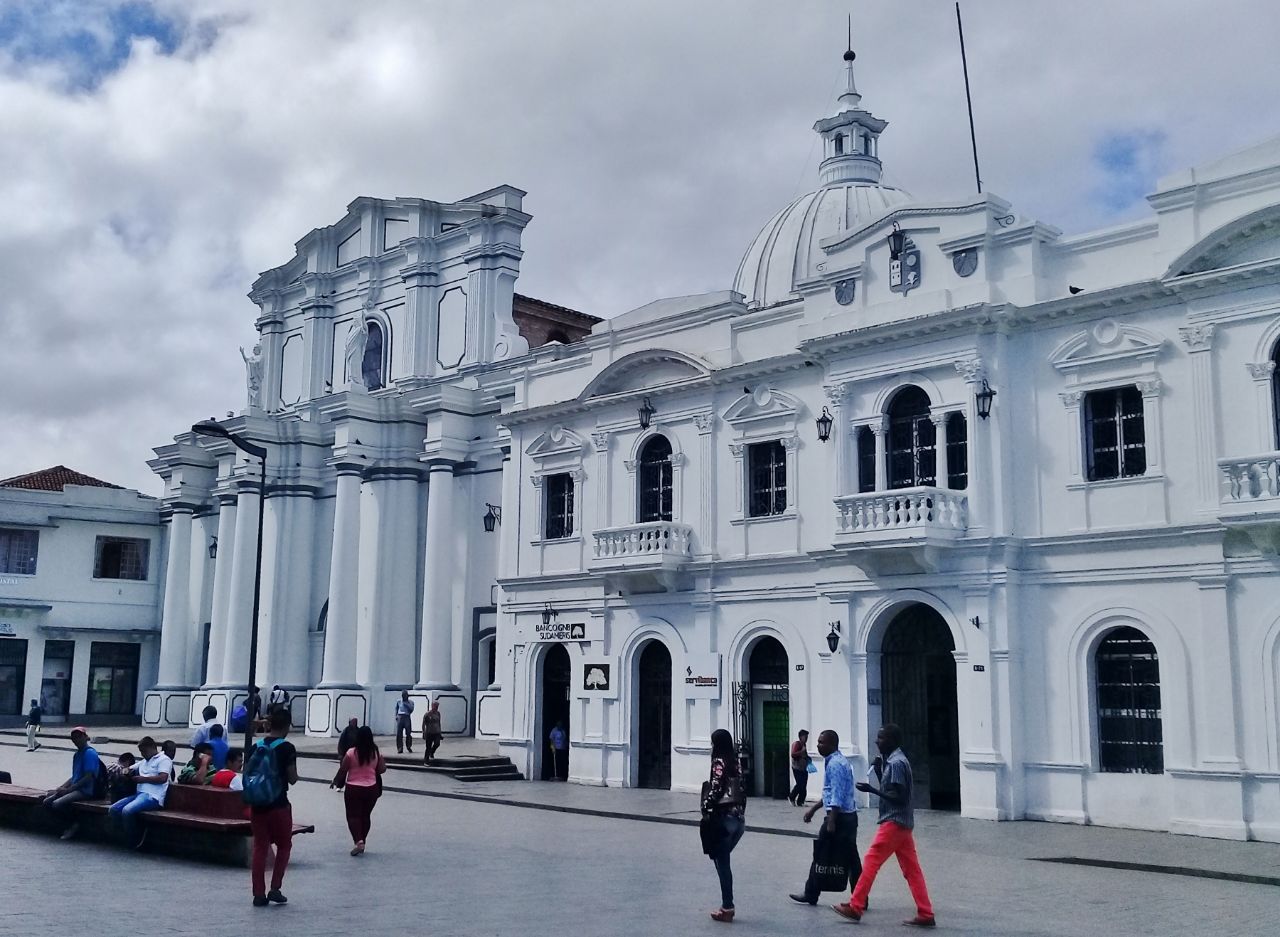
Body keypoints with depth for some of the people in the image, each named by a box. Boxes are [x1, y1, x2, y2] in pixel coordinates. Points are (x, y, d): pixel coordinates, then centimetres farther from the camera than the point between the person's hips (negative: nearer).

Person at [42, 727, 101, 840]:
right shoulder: (77, 754, 17)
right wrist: (59, 788, 7)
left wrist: (68, 789, -16)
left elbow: (88, 777, -18)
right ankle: (72, 824, 3)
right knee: (47, 802, -1)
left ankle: (75, 824, -3)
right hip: (75, 788, 10)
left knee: (57, 804, -25)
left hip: (86, 790, -10)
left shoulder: (90, 753, -12)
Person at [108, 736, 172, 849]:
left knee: (127, 810, -29)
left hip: (152, 796, -9)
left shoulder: (164, 759, 1)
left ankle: (135, 842, -10)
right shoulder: (143, 762, 28)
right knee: (112, 810, -6)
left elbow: (162, 778, -14)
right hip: (139, 794, 9)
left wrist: (143, 779, -8)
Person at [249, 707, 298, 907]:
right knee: (284, 846, 13)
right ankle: (275, 889, 7)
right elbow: (292, 779, -7)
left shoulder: (256, 746, 5)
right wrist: (293, 773, 12)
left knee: (260, 847, 10)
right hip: (278, 804, -4)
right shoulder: (287, 748, -10)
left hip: (257, 803, 4)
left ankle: (259, 894, 9)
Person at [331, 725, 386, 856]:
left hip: (353, 789, -3)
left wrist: (335, 782, 9)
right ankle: (362, 842, 21)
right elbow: (382, 769, 1)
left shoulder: (351, 752, -13)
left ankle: (358, 841, -17)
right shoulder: (376, 753, -4)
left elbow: (342, 770, -7)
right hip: (371, 789, 3)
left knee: (353, 815, 2)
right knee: (365, 816, 16)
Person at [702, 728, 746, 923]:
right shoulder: (735, 762, 10)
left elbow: (715, 790, -18)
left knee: (722, 862, 1)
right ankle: (727, 905, 17)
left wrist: (705, 810, -10)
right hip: (738, 817, 7)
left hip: (723, 818, -7)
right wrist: (741, 812, 17)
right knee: (723, 861, 16)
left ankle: (727, 908, 4)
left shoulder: (719, 762, -11)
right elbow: (742, 790, 12)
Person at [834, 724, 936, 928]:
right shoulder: (894, 761, 14)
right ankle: (926, 915, 6)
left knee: (871, 862, -4)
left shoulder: (896, 763, -16)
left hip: (894, 822, -10)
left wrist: (871, 790, -20)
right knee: (911, 869, 7)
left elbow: (898, 797, -20)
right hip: (903, 822, 10)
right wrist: (879, 771, 8)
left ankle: (855, 907, 2)